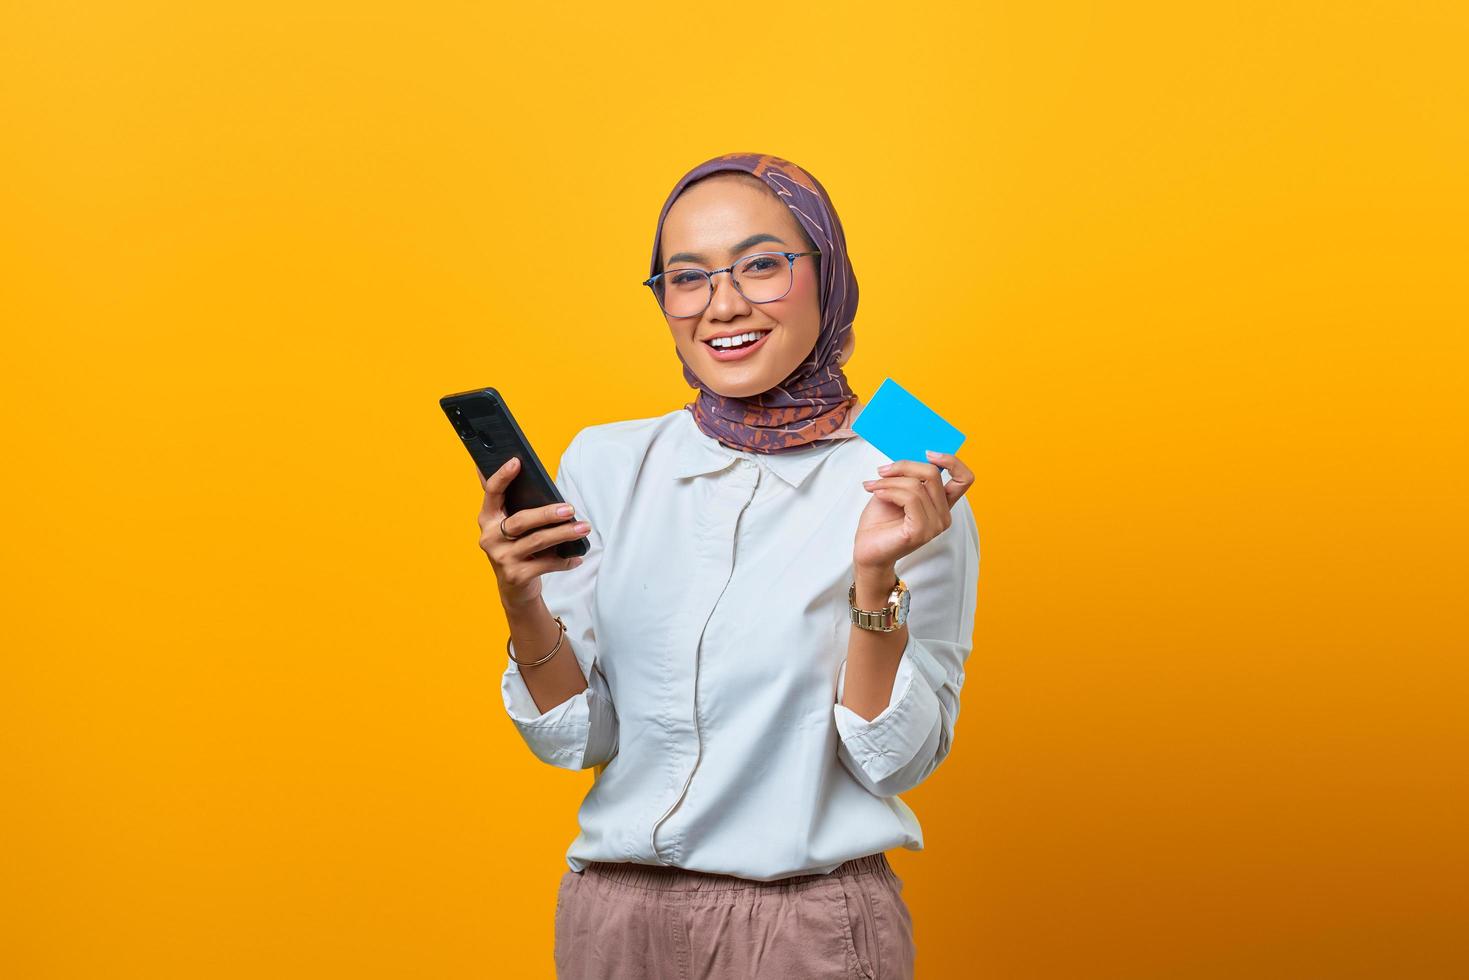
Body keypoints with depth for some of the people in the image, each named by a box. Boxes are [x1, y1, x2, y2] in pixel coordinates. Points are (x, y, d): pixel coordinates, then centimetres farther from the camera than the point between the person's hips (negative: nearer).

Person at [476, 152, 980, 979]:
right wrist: (523, 602, -14)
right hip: (614, 911, 3)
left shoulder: (910, 487, -8)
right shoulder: (604, 463, 0)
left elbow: (897, 762, -9)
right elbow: (575, 737, 2)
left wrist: (876, 581, -22)